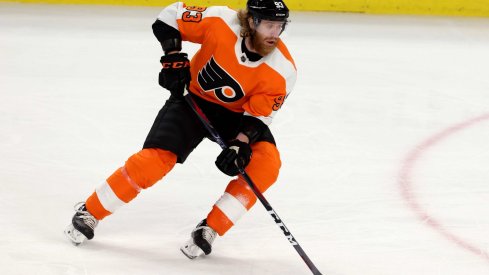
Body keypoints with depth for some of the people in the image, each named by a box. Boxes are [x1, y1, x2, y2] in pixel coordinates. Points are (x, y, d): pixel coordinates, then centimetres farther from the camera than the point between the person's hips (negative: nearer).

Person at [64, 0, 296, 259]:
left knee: (266, 163, -24)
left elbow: (259, 114, -18)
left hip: (236, 114, 1)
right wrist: (172, 56, -21)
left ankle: (209, 230, -13)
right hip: (193, 98, -1)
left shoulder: (283, 70, -24)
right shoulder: (221, 22, -27)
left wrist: (241, 144, -33)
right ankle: (89, 212, 1)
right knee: (157, 159, -17)